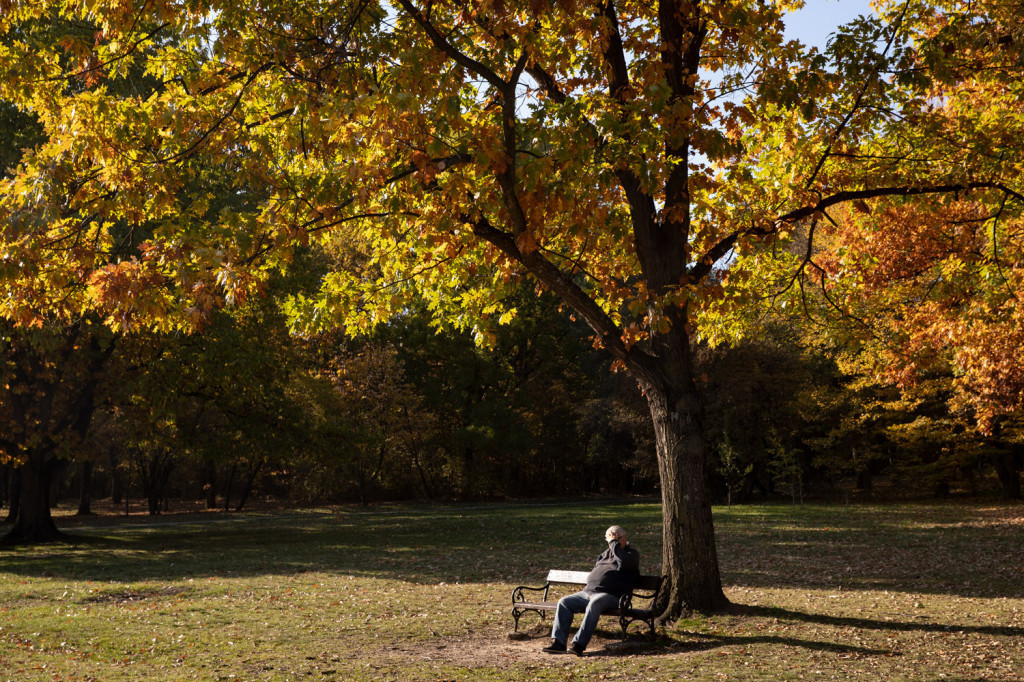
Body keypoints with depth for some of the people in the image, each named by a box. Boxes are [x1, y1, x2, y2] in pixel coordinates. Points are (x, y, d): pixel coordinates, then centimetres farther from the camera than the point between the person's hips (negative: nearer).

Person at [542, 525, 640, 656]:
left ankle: (579, 644, -42)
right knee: (564, 602, -11)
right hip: (588, 591, 7)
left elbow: (623, 563, -19)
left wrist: (614, 542, -10)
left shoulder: (632, 554, 5)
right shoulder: (606, 553, 27)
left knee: (594, 604, -38)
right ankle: (558, 642, -19)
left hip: (610, 595, -7)